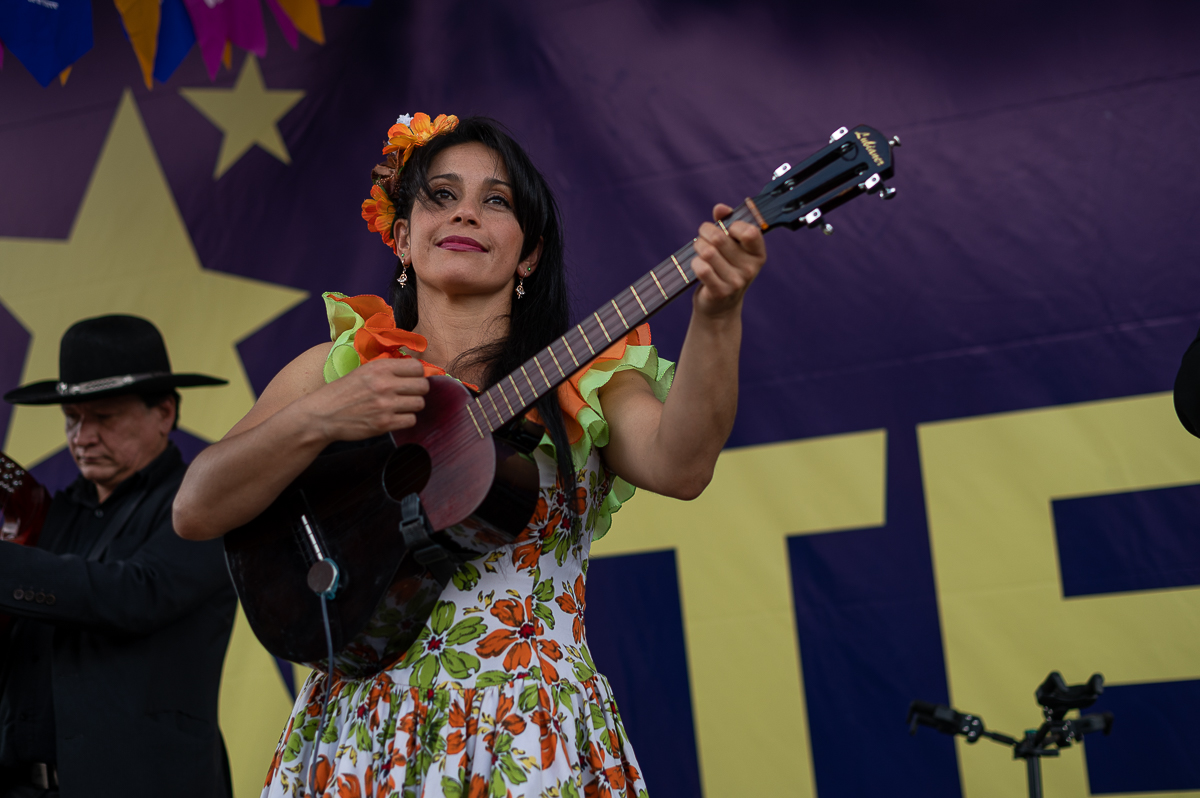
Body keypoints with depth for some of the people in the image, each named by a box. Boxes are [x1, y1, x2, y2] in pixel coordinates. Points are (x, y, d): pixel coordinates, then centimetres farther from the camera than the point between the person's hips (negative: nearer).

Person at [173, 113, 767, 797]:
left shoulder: (584, 379, 4)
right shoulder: (337, 366, 8)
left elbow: (679, 465, -16)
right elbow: (196, 511, -1)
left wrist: (717, 316, -31)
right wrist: (318, 418, -16)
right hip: (361, 729, 1)